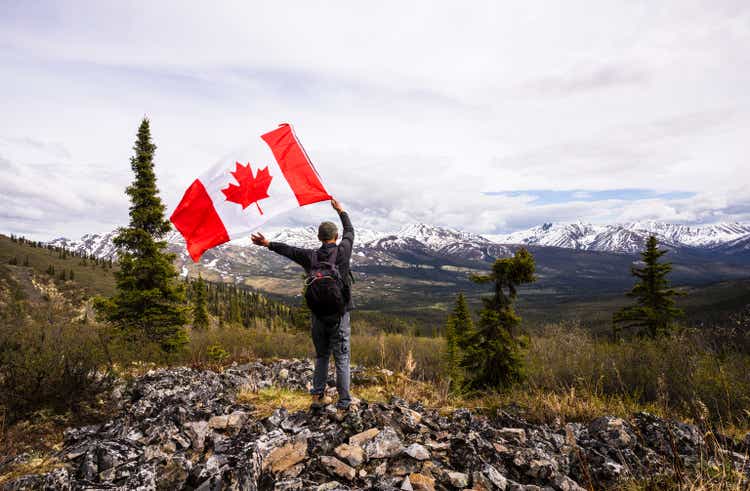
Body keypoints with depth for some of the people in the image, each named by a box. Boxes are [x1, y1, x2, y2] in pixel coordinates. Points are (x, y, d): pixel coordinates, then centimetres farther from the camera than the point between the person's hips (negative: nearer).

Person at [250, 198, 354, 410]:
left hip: (318, 314, 3)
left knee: (321, 356, 18)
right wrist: (341, 211, 25)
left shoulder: (310, 256, -4)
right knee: (342, 358, 4)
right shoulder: (343, 252, -8)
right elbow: (350, 231, 10)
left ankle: (318, 396, 24)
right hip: (340, 313, -3)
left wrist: (267, 244, 23)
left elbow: (288, 249, 9)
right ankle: (343, 400, 8)